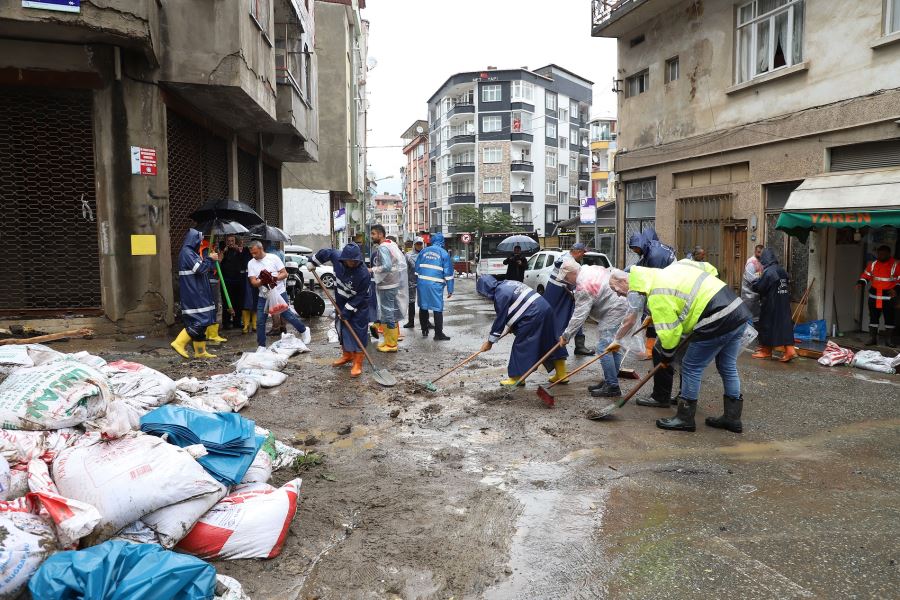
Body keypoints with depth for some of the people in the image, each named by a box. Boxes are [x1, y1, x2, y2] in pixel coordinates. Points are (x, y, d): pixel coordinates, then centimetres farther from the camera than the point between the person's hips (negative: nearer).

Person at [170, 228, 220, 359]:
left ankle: (200, 351, 12)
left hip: (197, 293, 10)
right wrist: (209, 259, -5)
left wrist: (212, 260, 14)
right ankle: (179, 343, -10)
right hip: (192, 293, -10)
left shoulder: (192, 253, 19)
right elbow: (200, 268, -19)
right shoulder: (186, 252, -12)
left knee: (200, 321, 9)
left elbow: (205, 269, 25)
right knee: (199, 320, -13)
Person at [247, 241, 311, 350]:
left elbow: (285, 274, -6)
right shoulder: (251, 264, 1)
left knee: (288, 316, 2)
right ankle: (261, 346, 13)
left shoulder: (273, 258, -7)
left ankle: (304, 330, 27)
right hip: (263, 297, 3)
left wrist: (274, 278, -24)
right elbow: (253, 282, -5)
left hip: (279, 293, -3)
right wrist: (262, 282, -25)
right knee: (260, 322, 1)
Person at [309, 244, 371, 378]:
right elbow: (327, 252, 4)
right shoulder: (338, 257, -19)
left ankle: (358, 363, 2)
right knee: (342, 328, 17)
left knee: (358, 332, -6)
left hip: (358, 306, -6)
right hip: (341, 302, 6)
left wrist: (347, 311, -21)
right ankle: (347, 355, 34)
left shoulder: (364, 274, -32)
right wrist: (313, 262, 12)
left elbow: (360, 297, -24)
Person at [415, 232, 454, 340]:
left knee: (423, 307, 15)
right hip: (435, 285, -4)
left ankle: (424, 331, 24)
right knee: (438, 309, 0)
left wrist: (417, 283, 19)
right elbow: (448, 273, -1)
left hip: (422, 283, 4)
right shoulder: (444, 253, 1)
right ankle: (438, 334, 0)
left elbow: (417, 269, 14)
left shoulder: (424, 251, 11)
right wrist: (450, 289, 2)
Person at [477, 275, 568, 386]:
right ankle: (561, 374, 22)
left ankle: (517, 377, 9)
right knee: (550, 341, 15)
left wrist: (490, 341, 1)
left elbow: (500, 319, -8)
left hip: (534, 315, -10)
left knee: (521, 345, 1)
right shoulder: (507, 285, 17)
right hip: (545, 309, 10)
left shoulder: (500, 294, -11)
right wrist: (512, 325, 22)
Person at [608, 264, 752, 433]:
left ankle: (685, 418, 14)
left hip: (718, 323, -10)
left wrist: (667, 353, 8)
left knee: (691, 368, 4)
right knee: (728, 368, 19)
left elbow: (669, 330, -12)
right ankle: (732, 417, 29)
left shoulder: (657, 296, -13)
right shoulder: (670, 269, 15)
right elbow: (708, 268, 26)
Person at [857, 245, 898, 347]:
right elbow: (866, 275, 12)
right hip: (874, 296, 4)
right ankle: (872, 338, 15)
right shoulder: (873, 264, 6)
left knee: (889, 319, 3)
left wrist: (895, 289, -21)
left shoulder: (896, 265, -6)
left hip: (889, 297, -4)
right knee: (873, 318, 8)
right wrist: (861, 283, -7)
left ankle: (890, 340, 11)